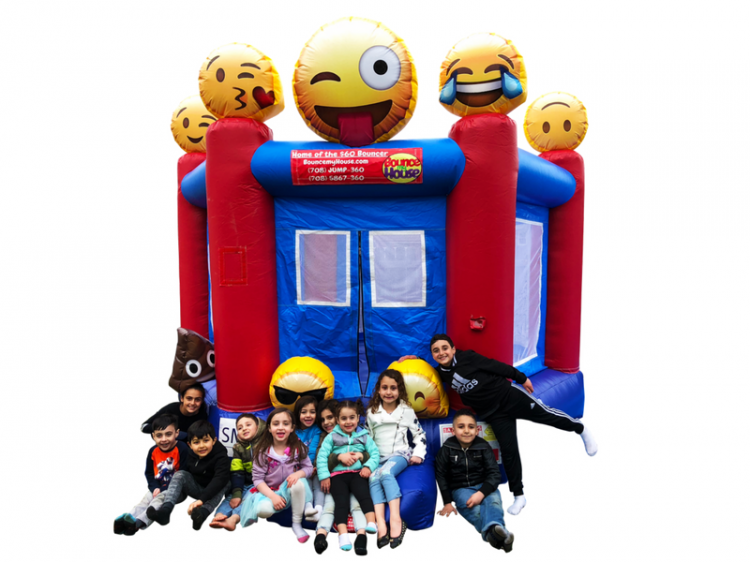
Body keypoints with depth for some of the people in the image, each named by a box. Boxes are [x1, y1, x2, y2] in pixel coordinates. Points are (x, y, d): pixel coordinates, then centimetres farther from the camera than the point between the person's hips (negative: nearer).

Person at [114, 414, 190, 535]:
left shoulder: (182, 449, -16)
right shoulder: (153, 451, 1)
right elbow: (149, 473, 13)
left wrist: (164, 490, -20)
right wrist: (155, 487, -6)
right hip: (158, 488, 6)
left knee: (160, 499, -29)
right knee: (145, 500, -17)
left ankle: (140, 521, -48)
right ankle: (126, 517, -38)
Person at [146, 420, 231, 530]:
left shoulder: (221, 457, -25)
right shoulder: (191, 455, -6)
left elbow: (220, 479, -39)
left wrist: (201, 499, -50)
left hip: (213, 492, -5)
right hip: (195, 487, 5)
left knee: (224, 484, -35)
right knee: (180, 474, -18)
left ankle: (202, 512, -58)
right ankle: (165, 510, -36)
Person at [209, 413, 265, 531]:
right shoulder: (238, 448, 11)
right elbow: (236, 473, 3)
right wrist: (236, 493, -13)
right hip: (246, 484, 5)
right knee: (231, 496, -22)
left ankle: (234, 518, -53)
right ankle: (220, 515, -48)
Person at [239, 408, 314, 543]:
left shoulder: (298, 448, -5)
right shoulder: (263, 452, -8)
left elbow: (308, 467, -2)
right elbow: (257, 478, -9)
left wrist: (298, 474, -26)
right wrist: (272, 496, -21)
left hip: (291, 490, 2)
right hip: (269, 491, -2)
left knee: (299, 483, -33)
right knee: (262, 509, -35)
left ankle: (297, 524, -13)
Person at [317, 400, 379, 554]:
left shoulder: (363, 436, 15)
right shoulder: (331, 437, 11)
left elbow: (375, 453, 6)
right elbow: (321, 456, 1)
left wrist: (368, 466, -12)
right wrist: (324, 476, -9)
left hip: (357, 473, 1)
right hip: (337, 474, -1)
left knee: (364, 494, -27)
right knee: (341, 500, -22)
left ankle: (371, 523, -36)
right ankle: (343, 534, -32)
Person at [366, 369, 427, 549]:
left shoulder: (407, 411, 6)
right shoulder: (371, 412, 10)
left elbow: (419, 435, 9)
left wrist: (418, 454, -3)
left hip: (399, 454, -2)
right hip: (377, 458, 2)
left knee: (386, 472, -34)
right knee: (373, 479, -29)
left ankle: (396, 519, -39)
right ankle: (381, 525, -41)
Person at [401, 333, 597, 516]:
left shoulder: (467, 357, -15)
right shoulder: (442, 373, 0)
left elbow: (497, 366, -10)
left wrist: (522, 378, -6)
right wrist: (415, 360, 2)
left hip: (509, 396, -3)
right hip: (493, 414, 3)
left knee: (546, 415, 3)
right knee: (508, 451, 2)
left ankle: (581, 429, 32)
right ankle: (519, 496, 17)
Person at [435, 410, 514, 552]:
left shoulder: (483, 447, -5)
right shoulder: (447, 448, -6)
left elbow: (494, 473, -7)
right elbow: (441, 475, 3)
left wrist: (481, 493, -24)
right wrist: (447, 502, 1)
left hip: (483, 486, 1)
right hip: (460, 488, -1)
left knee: (494, 500, -32)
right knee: (473, 508, -32)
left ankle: (494, 527, -61)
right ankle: (494, 534, -57)